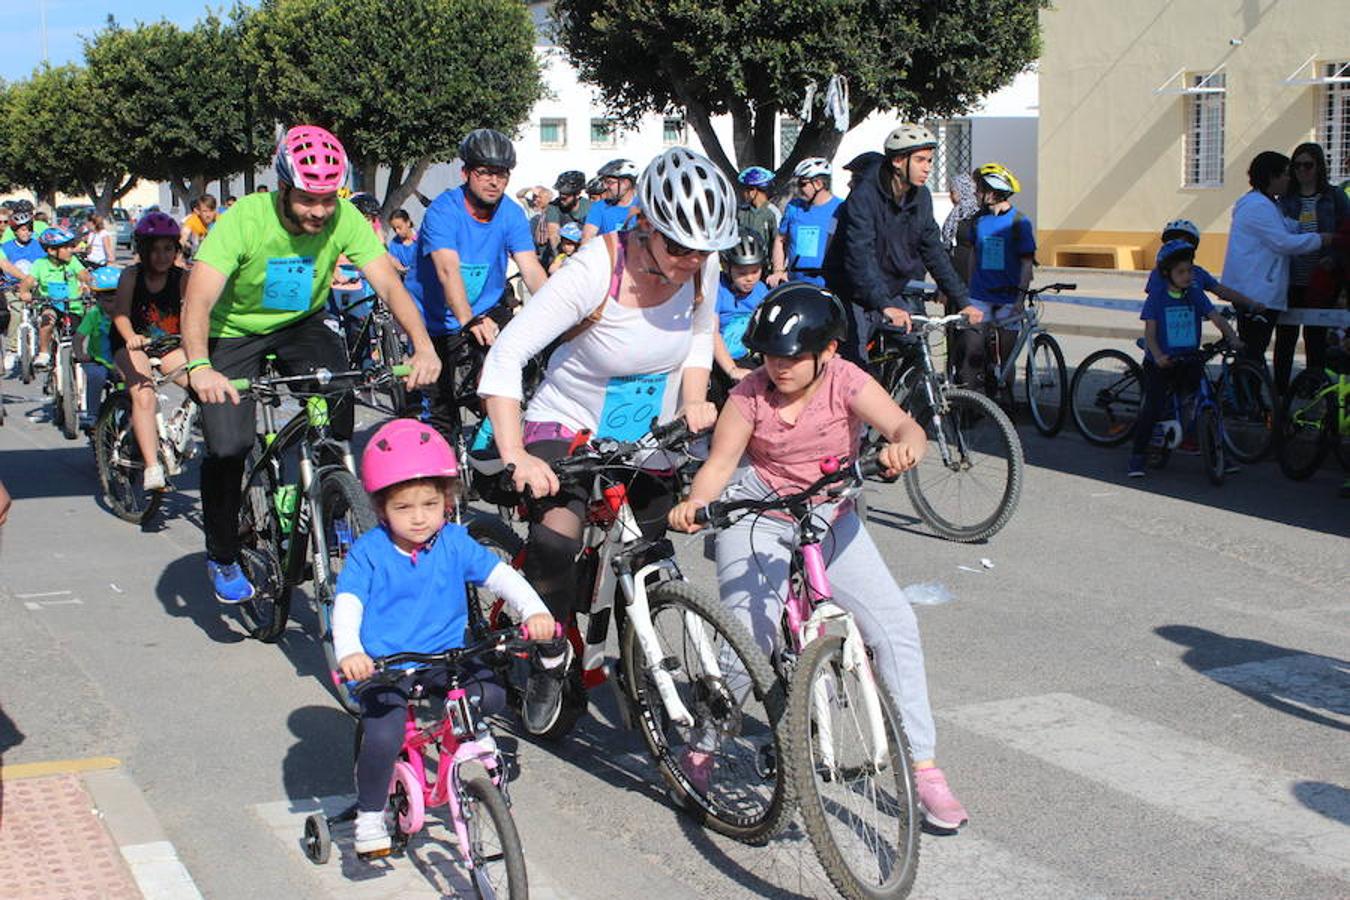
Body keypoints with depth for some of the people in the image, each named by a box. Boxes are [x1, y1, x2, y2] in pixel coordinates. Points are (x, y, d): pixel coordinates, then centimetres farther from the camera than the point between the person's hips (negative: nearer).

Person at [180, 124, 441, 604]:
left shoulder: (344, 219, -20)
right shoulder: (244, 220, -29)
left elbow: (389, 284, -25)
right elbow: (199, 299, -37)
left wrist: (422, 345, -43)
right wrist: (198, 366, -55)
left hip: (302, 325, 2)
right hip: (235, 333, -2)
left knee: (337, 389, -26)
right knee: (227, 446, -15)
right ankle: (222, 557, 10)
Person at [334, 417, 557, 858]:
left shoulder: (455, 544, -1)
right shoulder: (368, 552, -8)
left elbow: (500, 574, -6)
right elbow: (347, 604, -16)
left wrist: (534, 611, -24)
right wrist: (349, 652, -35)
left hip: (446, 656, 3)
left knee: (491, 694, -22)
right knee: (383, 736, -25)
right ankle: (370, 815, 1)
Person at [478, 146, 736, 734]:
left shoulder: (701, 266, -14)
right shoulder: (595, 272, -29)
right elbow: (506, 357, -32)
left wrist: (694, 399, -11)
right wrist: (515, 456, -42)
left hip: (648, 439, 5)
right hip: (568, 427, -5)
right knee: (555, 542, -28)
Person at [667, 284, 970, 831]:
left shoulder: (845, 382, -14)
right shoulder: (751, 393, -12)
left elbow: (905, 426, -28)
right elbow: (720, 461, -14)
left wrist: (904, 447, -52)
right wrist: (694, 504, -35)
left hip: (828, 516, 1)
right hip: (756, 511, -1)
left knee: (895, 624, -11)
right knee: (747, 632, -19)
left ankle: (923, 766, -2)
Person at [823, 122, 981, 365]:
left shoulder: (920, 197, 1)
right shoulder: (864, 196, -21)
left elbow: (934, 252, 6)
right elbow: (860, 257, -32)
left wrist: (963, 301, -2)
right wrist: (885, 306, -44)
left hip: (896, 293, 6)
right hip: (857, 297, -6)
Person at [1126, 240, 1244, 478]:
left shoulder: (1195, 294, 4)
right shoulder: (1157, 296, -6)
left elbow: (1216, 317, -4)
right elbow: (1150, 332, -11)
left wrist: (1232, 338, -22)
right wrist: (1158, 356, -28)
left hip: (1189, 360, 3)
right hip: (1160, 363, -3)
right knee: (1153, 408, -10)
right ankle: (1137, 456, 2)